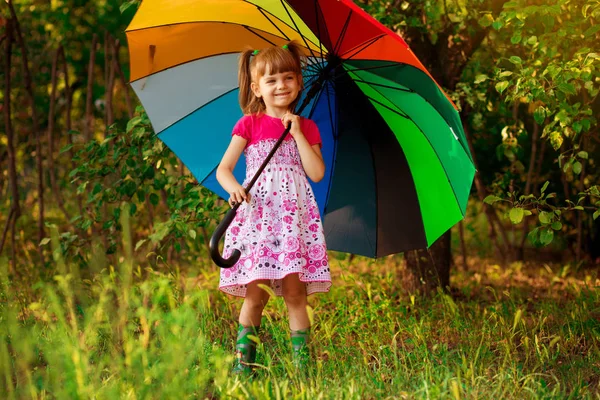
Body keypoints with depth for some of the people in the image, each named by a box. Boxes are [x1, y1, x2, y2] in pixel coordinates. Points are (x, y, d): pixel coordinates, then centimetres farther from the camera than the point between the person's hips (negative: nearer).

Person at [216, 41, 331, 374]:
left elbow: (316, 173, 0)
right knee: (256, 294, -5)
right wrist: (234, 187, -21)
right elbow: (223, 168, 0)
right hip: (257, 213, -1)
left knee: (294, 293, -4)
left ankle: (302, 361, 1)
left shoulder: (306, 128, 12)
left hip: (294, 215, 1)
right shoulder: (249, 124, 8)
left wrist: (297, 133, -3)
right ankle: (243, 363, 5)